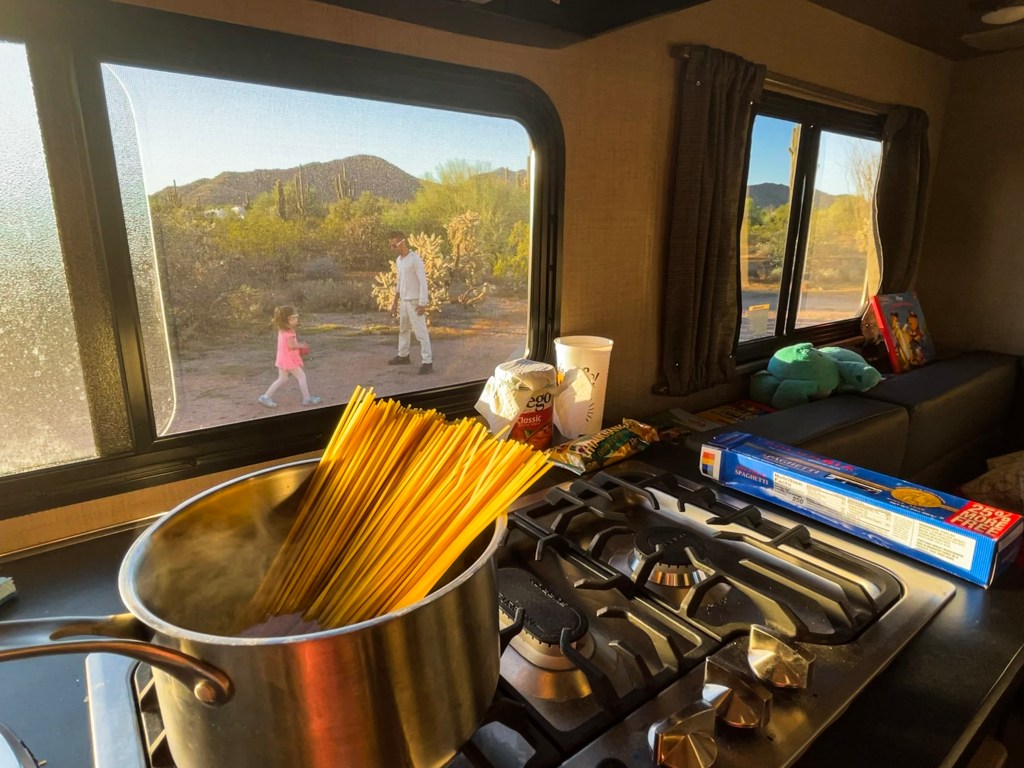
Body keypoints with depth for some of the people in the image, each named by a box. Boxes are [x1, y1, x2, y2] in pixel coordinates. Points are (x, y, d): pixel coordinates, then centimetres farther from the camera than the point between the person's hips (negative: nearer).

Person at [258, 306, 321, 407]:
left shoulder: (282, 330, 11)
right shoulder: (289, 332, -20)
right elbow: (291, 345, -25)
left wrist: (298, 344, 8)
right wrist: (301, 345, -11)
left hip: (283, 359, 9)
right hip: (289, 359, -9)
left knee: (282, 379, 15)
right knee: (301, 376, 1)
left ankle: (266, 396, 14)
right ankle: (307, 398, 6)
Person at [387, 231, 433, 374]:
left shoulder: (415, 259, -16)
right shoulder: (398, 260, 10)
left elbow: (423, 282, -18)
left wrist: (422, 303, -22)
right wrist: (395, 301, 21)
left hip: (415, 301, -9)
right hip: (404, 301, 9)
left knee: (420, 332, -8)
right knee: (403, 329, 19)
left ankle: (427, 362, -6)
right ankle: (403, 355, 34)